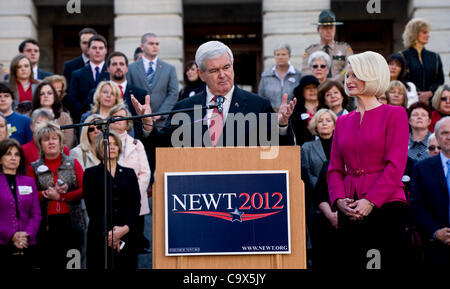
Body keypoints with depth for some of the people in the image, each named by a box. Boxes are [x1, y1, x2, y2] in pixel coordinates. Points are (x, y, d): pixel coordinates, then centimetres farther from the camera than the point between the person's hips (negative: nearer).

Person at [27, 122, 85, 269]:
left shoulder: (73, 164, 10)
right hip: (46, 223, 0)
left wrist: (59, 196, -8)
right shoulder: (34, 168, 8)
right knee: (49, 262, -3)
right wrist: (47, 194, -13)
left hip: (72, 222, 1)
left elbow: (84, 190, 0)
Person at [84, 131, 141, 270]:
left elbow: (136, 204, 5)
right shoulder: (91, 173, 7)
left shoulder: (129, 173, 14)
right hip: (100, 236, -2)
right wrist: (107, 232, -13)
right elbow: (92, 207, -3)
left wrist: (125, 228, -11)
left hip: (127, 234, 2)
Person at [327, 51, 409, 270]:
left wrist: (370, 201, -16)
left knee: (391, 263, -7)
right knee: (350, 263, 3)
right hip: (350, 211, 5)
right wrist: (339, 200, -6)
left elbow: (396, 166, -7)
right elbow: (334, 169, 13)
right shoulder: (343, 121, 16)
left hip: (385, 204, -5)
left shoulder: (394, 114, 1)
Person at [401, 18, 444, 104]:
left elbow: (440, 81, 10)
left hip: (431, 100, 3)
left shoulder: (435, 57, 15)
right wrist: (417, 95, -15)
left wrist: (429, 93, -8)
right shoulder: (403, 56, 3)